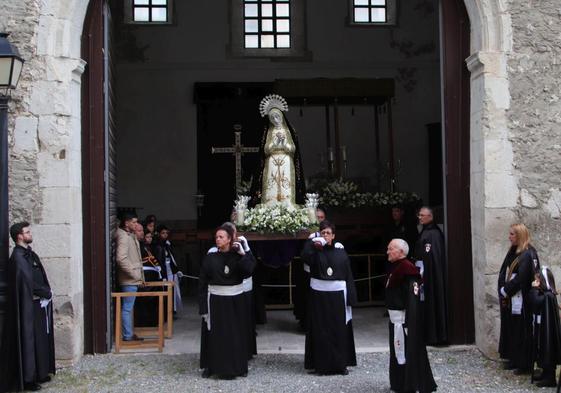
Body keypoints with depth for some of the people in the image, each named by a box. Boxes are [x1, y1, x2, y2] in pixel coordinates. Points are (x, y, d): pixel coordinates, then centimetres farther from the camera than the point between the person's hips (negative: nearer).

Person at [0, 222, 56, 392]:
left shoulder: (30, 254, 11)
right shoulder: (18, 257, -17)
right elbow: (29, 283, -20)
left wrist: (46, 292, -4)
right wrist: (47, 293, -8)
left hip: (38, 304, 9)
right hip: (27, 306, -9)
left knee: (40, 338, 14)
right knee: (28, 340, -3)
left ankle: (39, 373, 23)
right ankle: (27, 379, 4)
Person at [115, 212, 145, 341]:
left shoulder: (131, 236, 16)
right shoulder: (123, 237, -15)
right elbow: (121, 259, -25)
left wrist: (140, 276, 18)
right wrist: (135, 274, -20)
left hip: (133, 279, 10)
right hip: (129, 280, -10)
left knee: (128, 308, 14)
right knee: (127, 308, -4)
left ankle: (129, 334, 20)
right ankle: (128, 336, 0)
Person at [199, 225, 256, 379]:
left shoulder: (238, 256, 0)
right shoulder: (210, 258, -2)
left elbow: (248, 271, -17)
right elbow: (203, 282, -2)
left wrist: (242, 254, -22)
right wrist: (203, 306, -7)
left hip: (235, 301, 1)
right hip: (216, 301, -1)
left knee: (236, 334, 7)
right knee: (215, 335, 3)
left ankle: (237, 366, 18)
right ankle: (212, 366, 13)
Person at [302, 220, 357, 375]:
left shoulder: (340, 252, 5)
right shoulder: (315, 251, 2)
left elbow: (348, 275, 3)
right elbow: (305, 257, -22)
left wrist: (350, 297, -3)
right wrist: (313, 243, -27)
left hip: (337, 296, 1)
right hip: (319, 296, -1)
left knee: (340, 331, 6)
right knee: (321, 331, 2)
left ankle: (341, 363, 15)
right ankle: (322, 365, 8)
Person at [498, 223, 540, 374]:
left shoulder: (528, 255, -15)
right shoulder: (513, 252, 11)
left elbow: (520, 279, -20)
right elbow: (503, 274, 11)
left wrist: (505, 291, -11)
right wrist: (503, 291, -2)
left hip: (521, 302, -8)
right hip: (509, 301, 8)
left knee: (521, 332, -1)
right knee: (511, 330, 13)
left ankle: (525, 364, 7)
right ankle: (514, 359, 23)